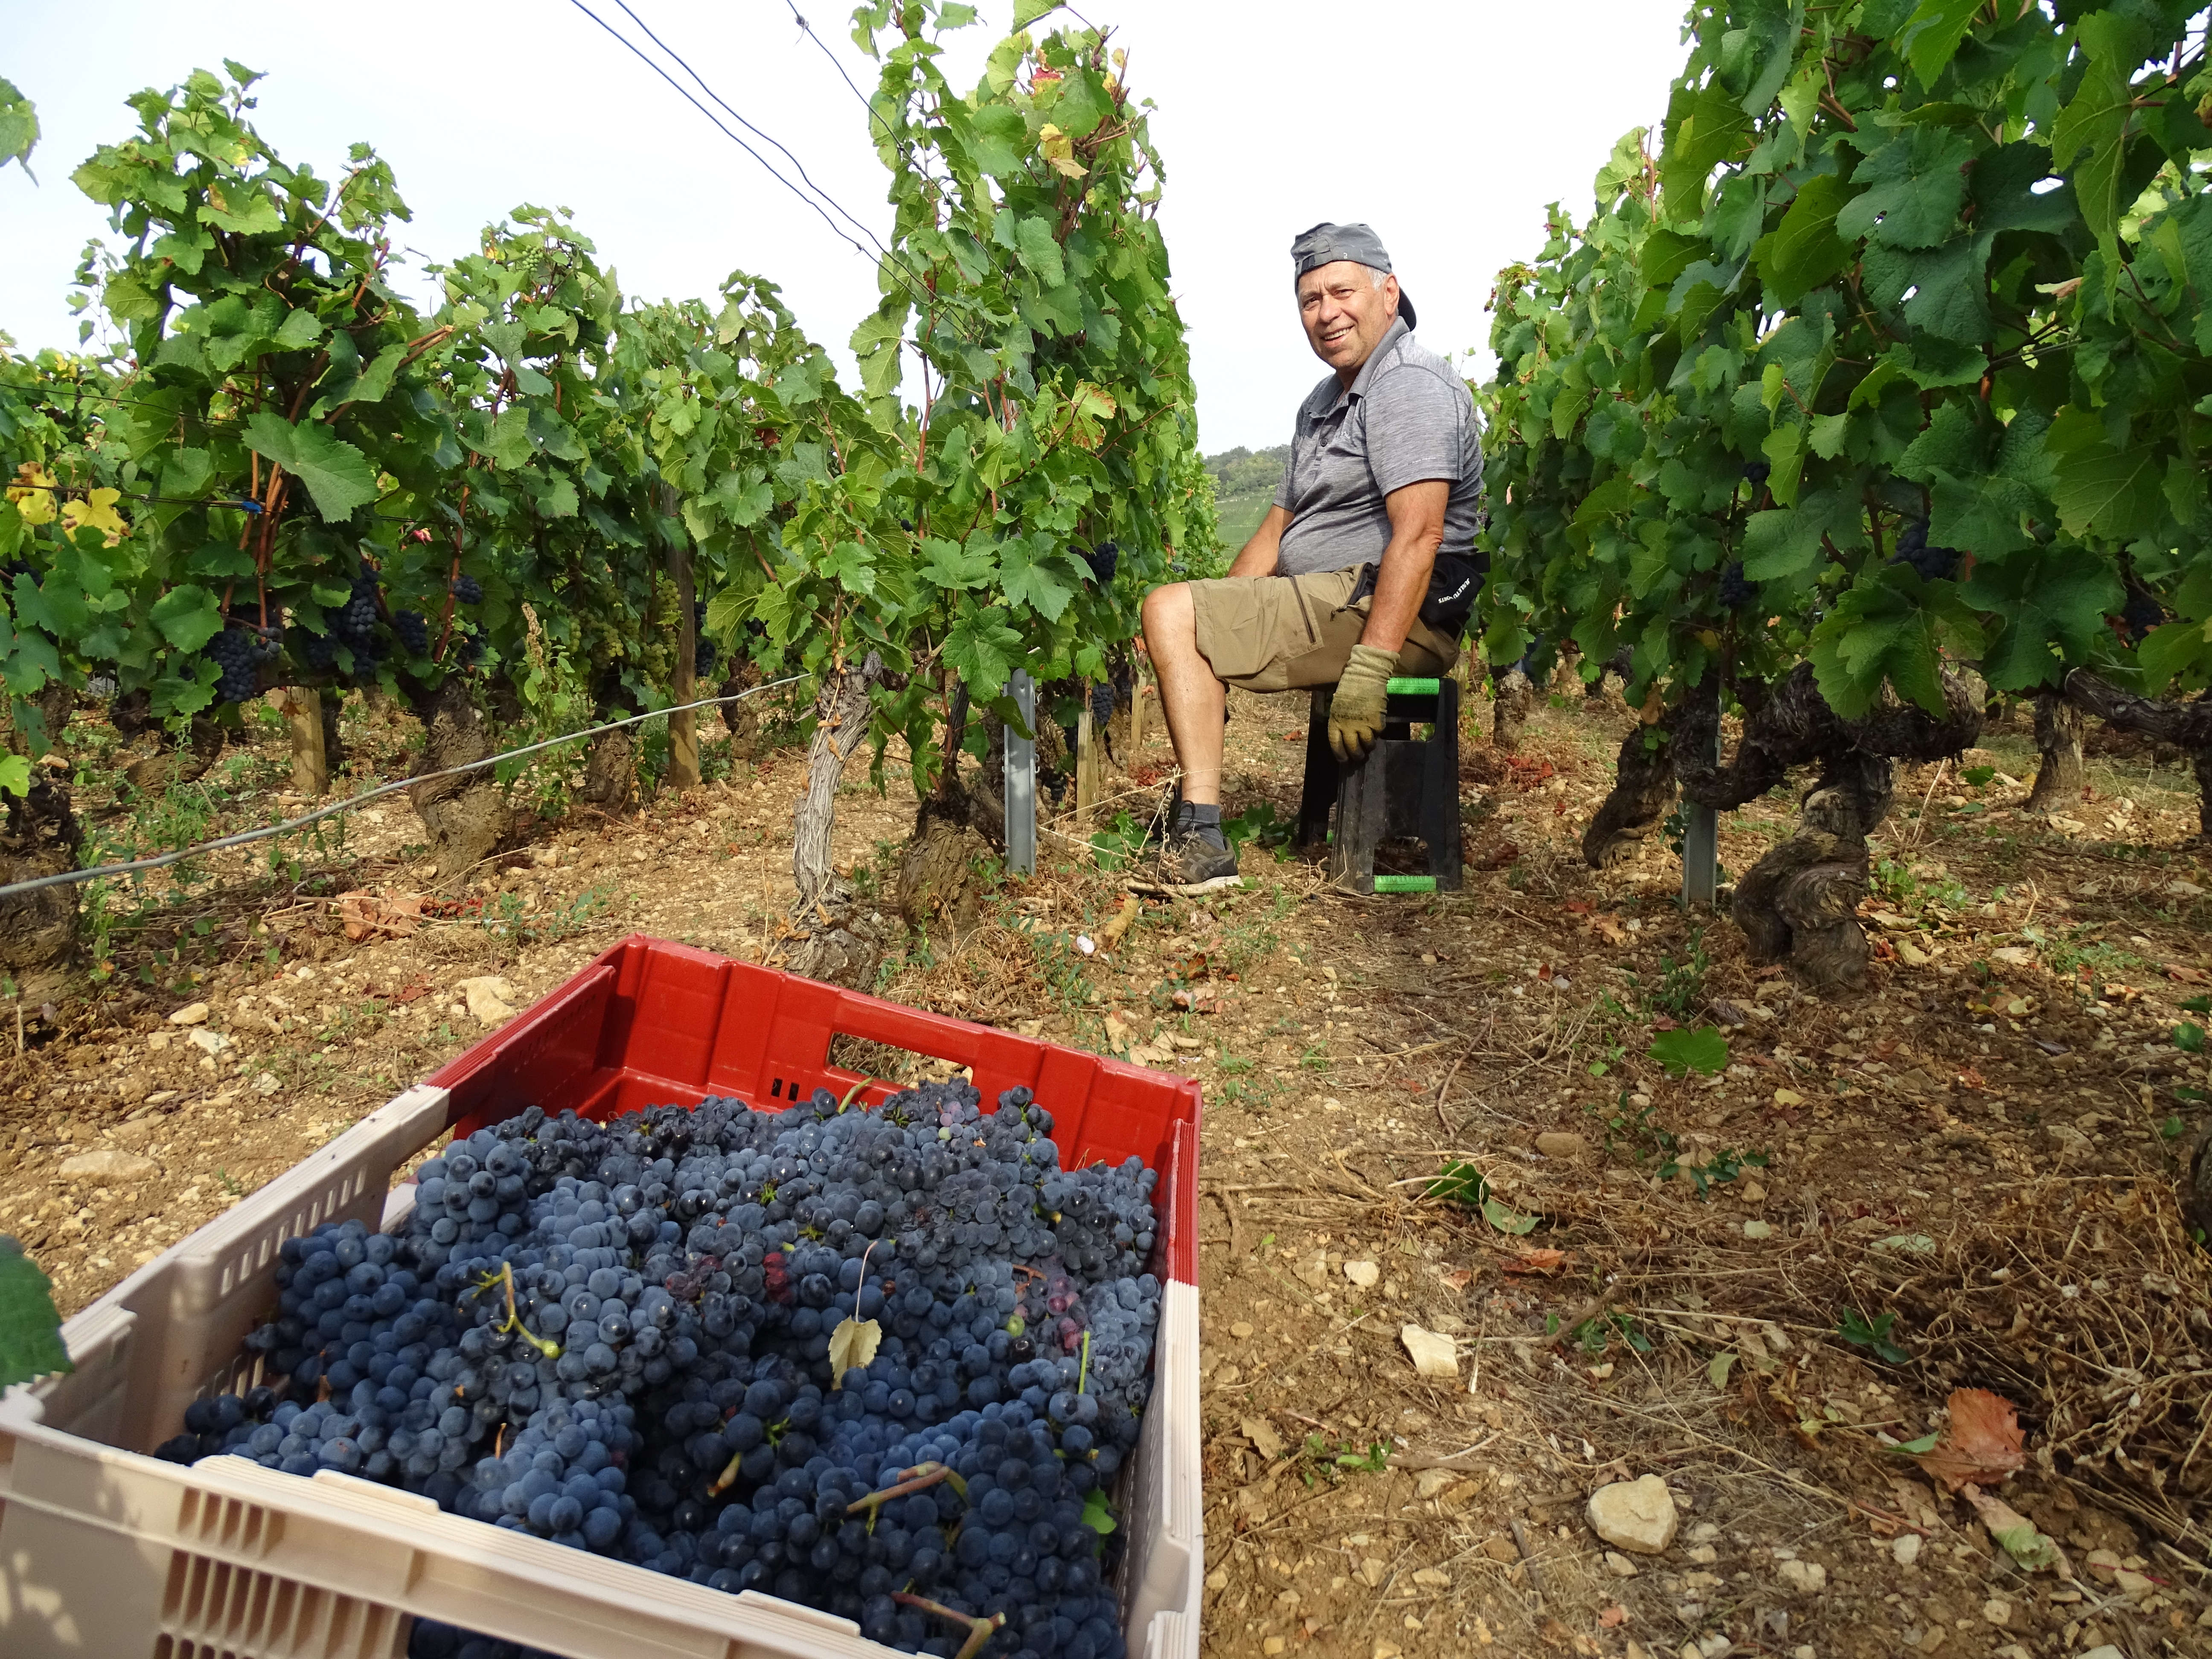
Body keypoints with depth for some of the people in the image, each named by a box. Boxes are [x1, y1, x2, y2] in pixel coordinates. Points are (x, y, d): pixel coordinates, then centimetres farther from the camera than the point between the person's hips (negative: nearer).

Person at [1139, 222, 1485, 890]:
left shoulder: (1410, 384, -11)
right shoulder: (1325, 402, 22)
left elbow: (1418, 535, -23)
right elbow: (1281, 526, 21)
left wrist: (1368, 671, -30)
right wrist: (1214, 630, 8)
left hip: (1393, 618, -11)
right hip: (1330, 600, 11)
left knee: (1170, 611, -19)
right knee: (1188, 620, 21)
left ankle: (1203, 842, -25)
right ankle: (1191, 810, 11)